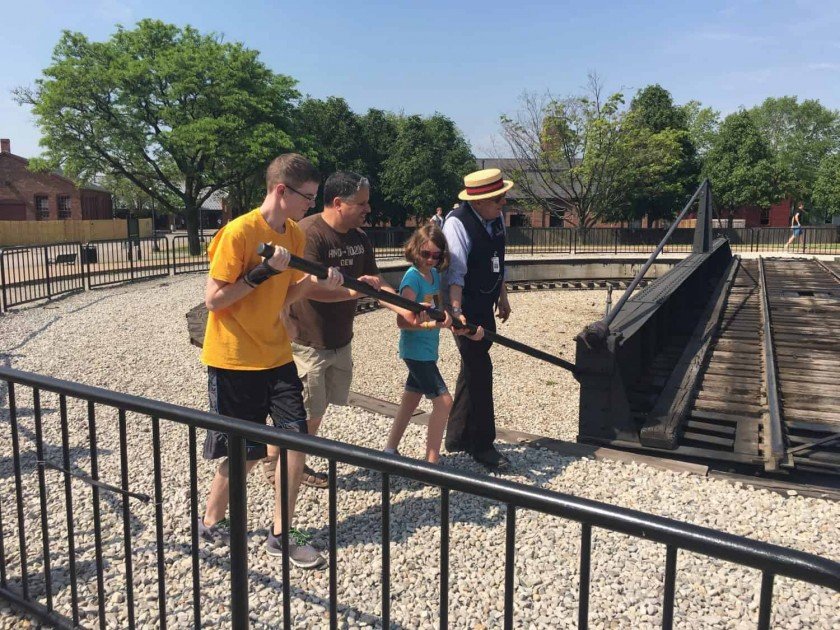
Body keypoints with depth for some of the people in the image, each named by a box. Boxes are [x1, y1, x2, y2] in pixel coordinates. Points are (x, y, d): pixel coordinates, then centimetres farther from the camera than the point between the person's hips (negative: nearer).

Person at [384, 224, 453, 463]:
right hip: (417, 349, -9)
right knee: (443, 400, -9)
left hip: (427, 348, 9)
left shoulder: (434, 274, 7)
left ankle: (390, 450, 30)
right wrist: (433, 324, -33)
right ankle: (431, 462, 0)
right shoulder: (413, 277, -18)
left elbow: (439, 307, 12)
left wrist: (448, 318, -9)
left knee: (411, 399, 17)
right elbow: (403, 321, -22)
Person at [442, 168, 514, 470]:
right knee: (480, 370, -6)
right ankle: (482, 445, 9)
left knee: (472, 369, 18)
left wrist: (502, 297, 20)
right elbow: (455, 272, -32)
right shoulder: (458, 223, -22)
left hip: (485, 308, 9)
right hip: (466, 309, -9)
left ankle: (456, 437, 35)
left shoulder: (496, 217, 3)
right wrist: (456, 312, -43)